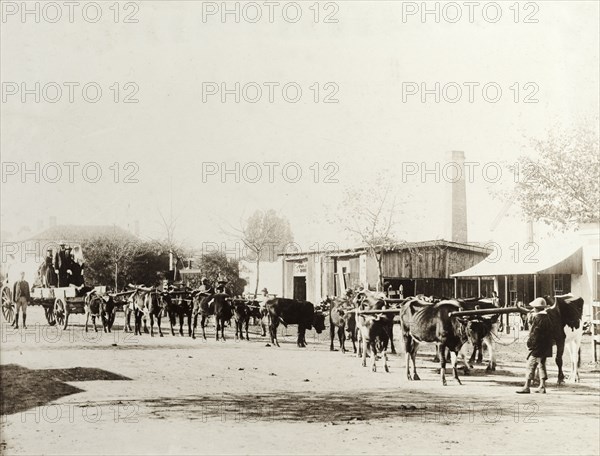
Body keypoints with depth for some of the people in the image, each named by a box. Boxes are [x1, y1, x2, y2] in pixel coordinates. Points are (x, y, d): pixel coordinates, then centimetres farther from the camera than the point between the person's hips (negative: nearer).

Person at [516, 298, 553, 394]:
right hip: (546, 347, 9)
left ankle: (526, 387, -4)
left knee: (531, 365, -4)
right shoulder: (547, 317, 11)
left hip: (537, 347, -9)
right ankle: (542, 387, 14)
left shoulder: (537, 318, -14)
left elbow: (534, 333, -17)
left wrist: (529, 343, -8)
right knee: (542, 365, 14)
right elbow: (549, 332, 15)